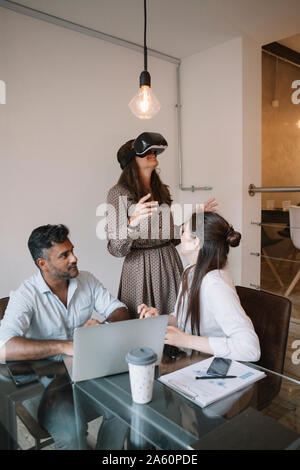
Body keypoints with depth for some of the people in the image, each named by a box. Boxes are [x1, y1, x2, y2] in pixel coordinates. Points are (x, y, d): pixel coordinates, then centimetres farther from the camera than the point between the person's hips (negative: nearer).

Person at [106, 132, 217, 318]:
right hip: (141, 267, -5)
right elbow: (115, 249, -14)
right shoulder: (119, 192, -8)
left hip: (171, 263, 6)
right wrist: (132, 223, -30)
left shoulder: (162, 190, 10)